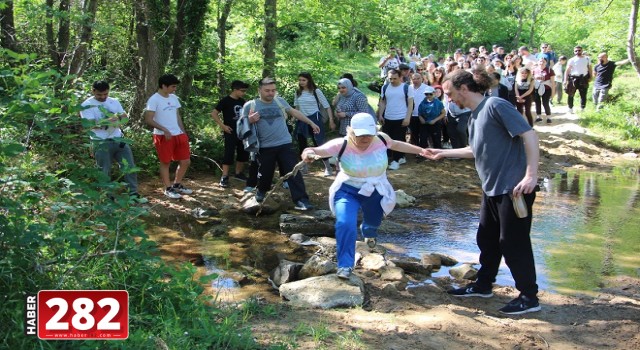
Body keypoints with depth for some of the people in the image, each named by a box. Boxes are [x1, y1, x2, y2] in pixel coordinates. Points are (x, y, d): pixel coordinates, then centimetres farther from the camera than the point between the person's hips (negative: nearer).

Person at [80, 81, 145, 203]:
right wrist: (113, 120, -22)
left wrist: (117, 117, -18)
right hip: (101, 143, -5)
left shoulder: (114, 102, 11)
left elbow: (125, 117, 6)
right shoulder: (87, 105, -6)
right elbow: (91, 124, -17)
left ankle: (133, 194, 10)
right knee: (104, 172, 4)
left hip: (118, 140, 5)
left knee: (129, 166, 3)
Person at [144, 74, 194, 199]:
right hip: (163, 136, -7)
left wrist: (184, 132, 13)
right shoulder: (154, 100, -11)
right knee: (165, 162, 3)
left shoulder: (174, 98, 12)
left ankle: (177, 185, 25)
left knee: (186, 161, 9)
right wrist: (164, 129, -23)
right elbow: (148, 120, -15)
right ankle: (168, 189, 14)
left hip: (178, 135, 7)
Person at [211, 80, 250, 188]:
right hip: (230, 132, -7)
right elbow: (214, 113, -11)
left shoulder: (242, 101, 9)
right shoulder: (225, 101, -11)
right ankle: (224, 177, -6)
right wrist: (223, 125, -15)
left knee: (244, 153, 11)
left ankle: (238, 173, 27)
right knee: (229, 153, -10)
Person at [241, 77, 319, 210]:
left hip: (285, 144, 1)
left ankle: (301, 200, -8)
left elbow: (294, 112, 20)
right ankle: (262, 191, 43)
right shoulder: (250, 106, -3)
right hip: (265, 147, -1)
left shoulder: (280, 101, 6)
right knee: (265, 173, 12)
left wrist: (311, 123, 23)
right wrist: (250, 121, -18)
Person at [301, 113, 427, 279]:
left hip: (375, 192, 4)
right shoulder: (341, 145, -29)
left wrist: (421, 150, 12)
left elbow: (396, 144, 4)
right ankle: (345, 265, -11)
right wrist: (308, 153, -65)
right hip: (347, 190, -3)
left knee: (373, 222, 28)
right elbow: (316, 151, -41)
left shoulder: (381, 139, -19)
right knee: (345, 224, -27)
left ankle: (368, 232, 68)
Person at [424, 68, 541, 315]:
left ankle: (529, 297, 10)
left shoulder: (495, 106, -15)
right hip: (492, 188, 9)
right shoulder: (474, 117, 12)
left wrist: (531, 175, -27)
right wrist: (443, 153, 28)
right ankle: (483, 285, 34)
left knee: (513, 242, -2)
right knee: (487, 239, 18)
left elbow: (529, 135, -21)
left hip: (514, 188, -9)